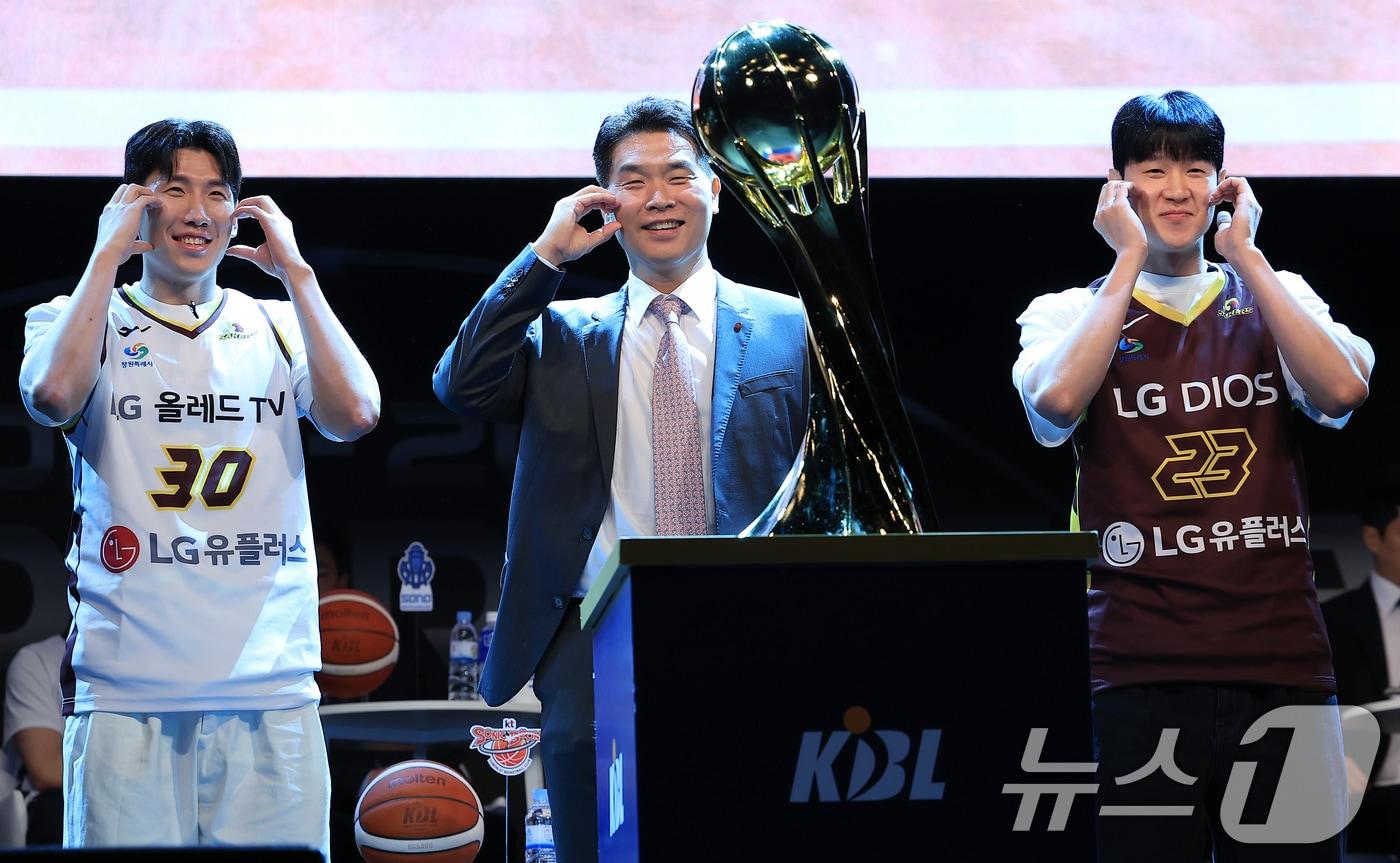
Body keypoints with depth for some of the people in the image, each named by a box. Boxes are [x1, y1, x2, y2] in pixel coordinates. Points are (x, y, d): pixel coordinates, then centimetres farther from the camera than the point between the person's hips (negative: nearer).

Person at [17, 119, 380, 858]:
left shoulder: (278, 328, 15)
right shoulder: (78, 320, 9)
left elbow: (354, 414, -3)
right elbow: (53, 395, -14)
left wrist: (294, 273, 1)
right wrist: (107, 255, -6)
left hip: (270, 691, 2)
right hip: (126, 691, -2)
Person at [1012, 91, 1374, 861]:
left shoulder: (1273, 299, 14)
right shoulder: (1070, 314, 9)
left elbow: (1342, 391, -7)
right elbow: (1058, 400, -15)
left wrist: (1245, 255, -4)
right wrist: (1129, 261, -6)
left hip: (1282, 669, 2)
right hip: (1139, 674, -2)